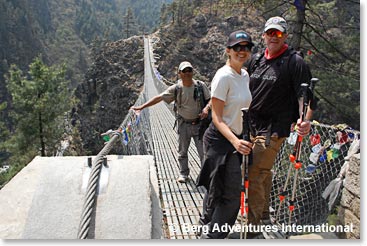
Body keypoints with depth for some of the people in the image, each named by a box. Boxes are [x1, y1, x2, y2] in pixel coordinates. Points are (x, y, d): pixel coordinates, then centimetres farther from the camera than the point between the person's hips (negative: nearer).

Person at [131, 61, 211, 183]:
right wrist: (141, 107, -8)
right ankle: (183, 173, 28)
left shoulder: (200, 85, -5)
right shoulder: (176, 88, -5)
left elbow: (211, 99, 0)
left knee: (203, 151, 1)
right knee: (182, 151, 12)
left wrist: (206, 108, -23)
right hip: (184, 124, 1)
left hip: (199, 123, -1)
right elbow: (159, 98, -6)